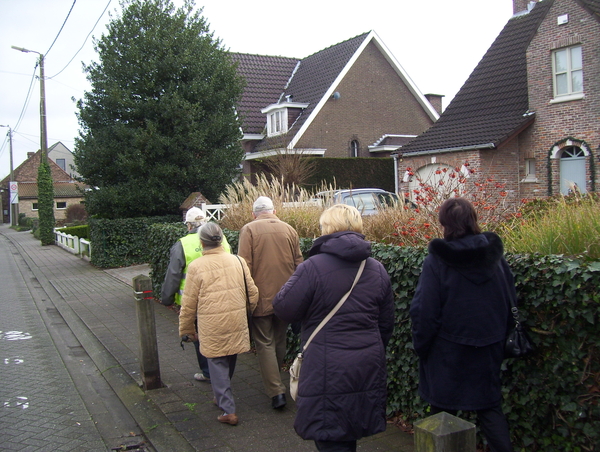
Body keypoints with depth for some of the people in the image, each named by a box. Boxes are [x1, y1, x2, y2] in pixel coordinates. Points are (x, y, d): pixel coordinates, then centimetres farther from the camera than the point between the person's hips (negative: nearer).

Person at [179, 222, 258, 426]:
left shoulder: (196, 266, -10)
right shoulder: (238, 261, 0)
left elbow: (189, 303, -4)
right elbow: (252, 293, 6)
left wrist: (187, 329, 9)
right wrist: (247, 311, 25)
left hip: (212, 326, -4)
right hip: (237, 324, 4)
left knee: (217, 364, 7)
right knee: (230, 362, 20)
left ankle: (228, 410, 5)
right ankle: (223, 397, 38)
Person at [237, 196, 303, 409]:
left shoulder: (249, 230, -7)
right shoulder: (289, 229, 4)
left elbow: (244, 266, -11)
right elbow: (299, 264, 7)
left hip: (261, 297, -4)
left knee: (265, 343, 4)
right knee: (280, 341, 19)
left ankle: (276, 391, -1)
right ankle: (275, 381, 34)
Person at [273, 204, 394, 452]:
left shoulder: (312, 267, -16)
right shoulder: (377, 270, 5)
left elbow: (284, 309, -10)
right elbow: (386, 325, 11)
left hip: (327, 372, -6)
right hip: (368, 372, 6)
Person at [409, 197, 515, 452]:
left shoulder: (436, 261, -17)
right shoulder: (495, 255, -3)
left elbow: (425, 311, -14)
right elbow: (511, 302, 7)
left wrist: (421, 346, 0)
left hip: (448, 352, -4)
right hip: (490, 349, 4)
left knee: (444, 410, 11)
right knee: (490, 407, 17)